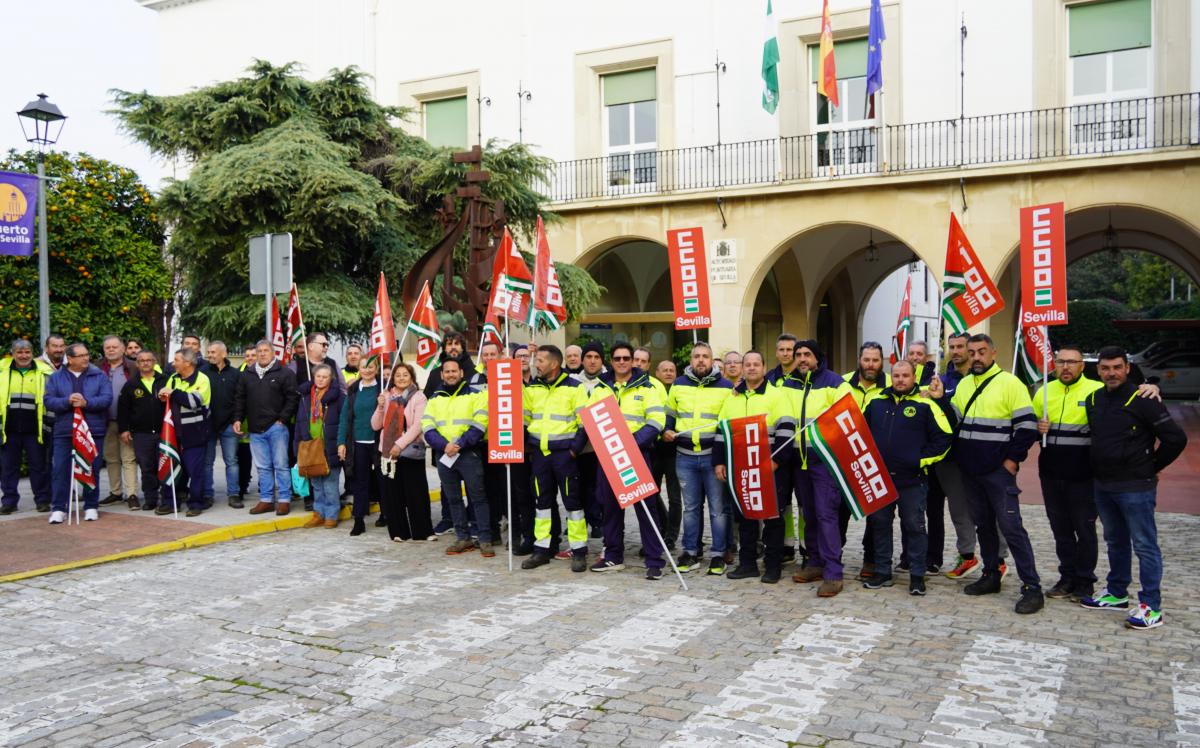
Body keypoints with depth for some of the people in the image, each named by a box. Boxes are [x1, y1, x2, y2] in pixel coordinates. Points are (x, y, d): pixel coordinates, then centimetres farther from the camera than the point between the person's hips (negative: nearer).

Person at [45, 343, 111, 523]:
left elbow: (107, 399, -7)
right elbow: (49, 401, -3)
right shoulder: (56, 377, 6)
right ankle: (58, 508, 7)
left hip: (93, 431, 0)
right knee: (60, 469, 0)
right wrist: (67, 401, -19)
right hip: (64, 431, 1)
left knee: (92, 469, 5)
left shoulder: (99, 376, 4)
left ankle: (91, 506, 15)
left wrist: (86, 402, -20)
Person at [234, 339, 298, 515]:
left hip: (276, 427, -4)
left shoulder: (285, 373, -2)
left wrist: (282, 419, -11)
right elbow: (240, 399, 16)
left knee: (281, 465, -1)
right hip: (255, 429, 5)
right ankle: (266, 500, 16)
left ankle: (284, 500, 6)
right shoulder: (247, 374, 13)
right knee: (262, 467, 9)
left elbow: (291, 399, -5)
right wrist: (237, 419, 4)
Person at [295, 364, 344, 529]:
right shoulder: (306, 395, 11)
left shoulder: (338, 396, -6)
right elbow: (300, 421, 14)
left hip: (329, 447, -5)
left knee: (330, 483, -1)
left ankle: (331, 515, 8)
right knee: (316, 483, 12)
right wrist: (299, 444, 9)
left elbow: (344, 421, -8)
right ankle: (319, 513, 21)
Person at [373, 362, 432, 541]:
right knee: (391, 494, 4)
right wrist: (380, 407, -6)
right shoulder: (387, 396, 12)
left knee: (416, 493, -1)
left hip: (410, 451, -4)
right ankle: (398, 531, 13)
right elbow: (376, 425, 9)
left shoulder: (418, 397, -2)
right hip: (387, 451, 4)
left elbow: (418, 426, -11)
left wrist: (399, 445, -16)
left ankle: (422, 531, 7)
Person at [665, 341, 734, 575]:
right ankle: (690, 552, 20)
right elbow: (669, 414, 20)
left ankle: (718, 554, 12)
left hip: (714, 456, -2)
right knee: (690, 507, 11)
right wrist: (666, 431, 2)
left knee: (718, 508, 2)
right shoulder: (678, 385, 9)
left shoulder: (726, 387, 1)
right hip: (685, 457, 2)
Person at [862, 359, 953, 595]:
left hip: (912, 479, -4)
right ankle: (882, 571, 23)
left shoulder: (925, 405, -5)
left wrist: (923, 460, -9)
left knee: (914, 527, 4)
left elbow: (944, 437, -5)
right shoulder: (876, 402, 8)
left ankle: (917, 575, 15)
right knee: (879, 524, 11)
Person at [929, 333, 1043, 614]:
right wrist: (940, 399, -4)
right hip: (970, 470, 6)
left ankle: (1032, 588, -3)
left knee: (1011, 527, -8)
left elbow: (1027, 425, -9)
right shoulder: (964, 384, 11)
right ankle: (991, 576, 28)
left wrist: (1012, 459, -12)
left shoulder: (1009, 383, -8)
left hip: (998, 471, -6)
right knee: (983, 525, 15)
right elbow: (954, 420, 10)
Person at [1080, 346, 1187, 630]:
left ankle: (1151, 608, 3)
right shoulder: (1093, 399, 8)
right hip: (1103, 486, 7)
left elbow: (1176, 438, -12)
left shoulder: (1143, 400, -13)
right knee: (1115, 542, 18)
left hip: (1135, 487, -7)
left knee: (1145, 545, -2)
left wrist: (1152, 467, -4)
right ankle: (1116, 594, 31)